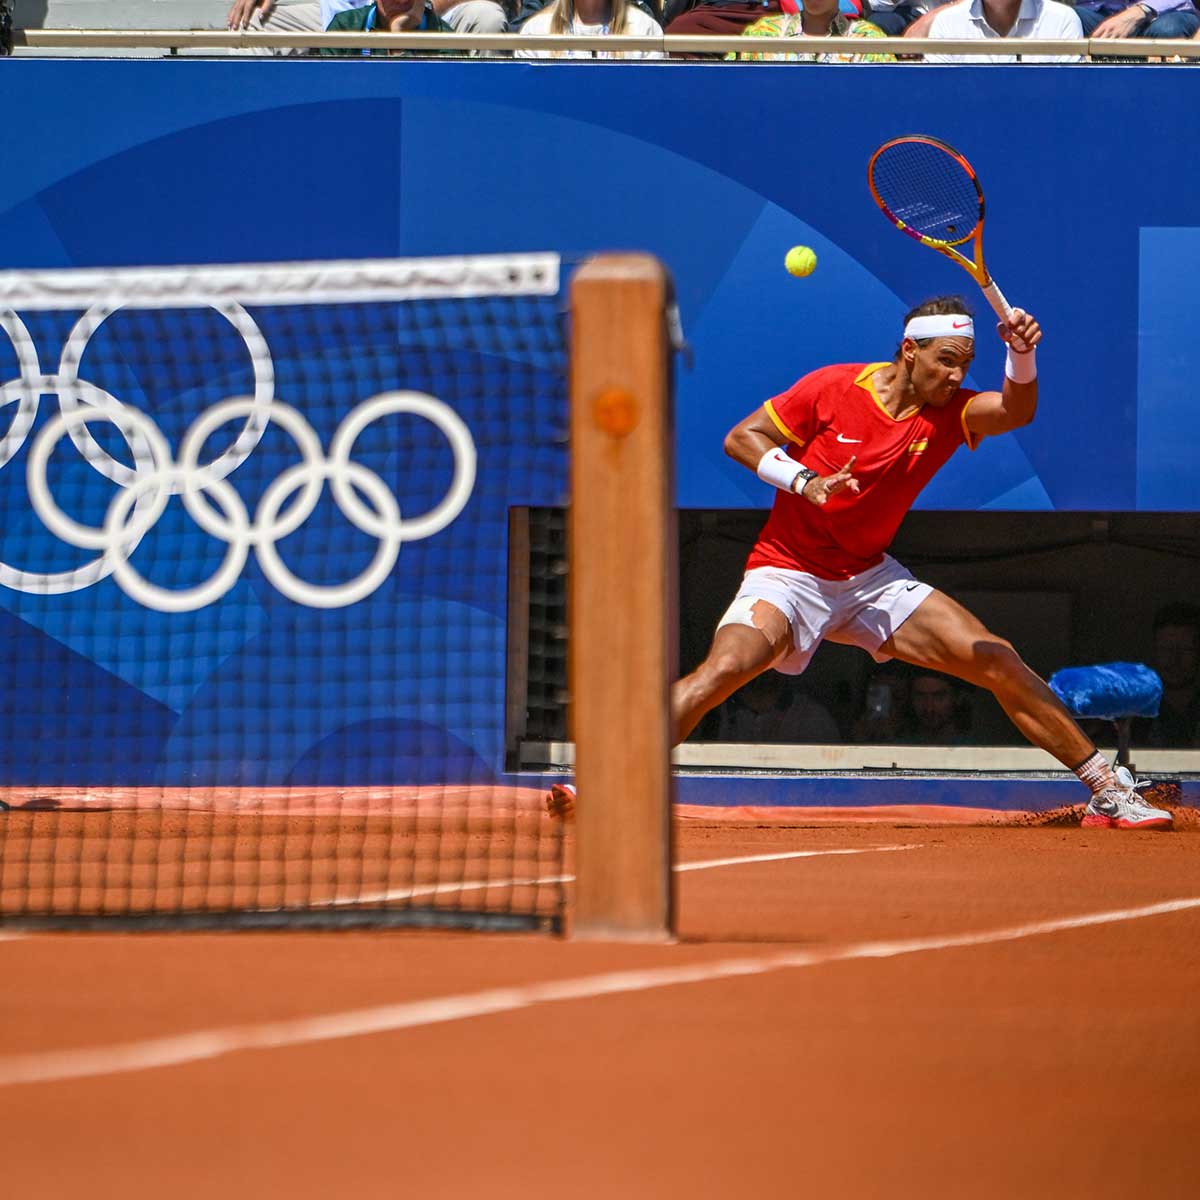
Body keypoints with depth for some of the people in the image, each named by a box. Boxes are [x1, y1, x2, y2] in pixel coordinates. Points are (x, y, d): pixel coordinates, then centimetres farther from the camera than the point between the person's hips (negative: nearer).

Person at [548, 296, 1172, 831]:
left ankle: (1108, 789, 2)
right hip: (789, 572, -4)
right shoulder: (833, 388, -11)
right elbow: (742, 437, -7)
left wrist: (1021, 356, -43)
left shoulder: (950, 411, -4)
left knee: (1000, 663, -6)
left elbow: (1015, 410, -24)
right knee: (722, 669, -29)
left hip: (873, 579, 4)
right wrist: (804, 481, -22)